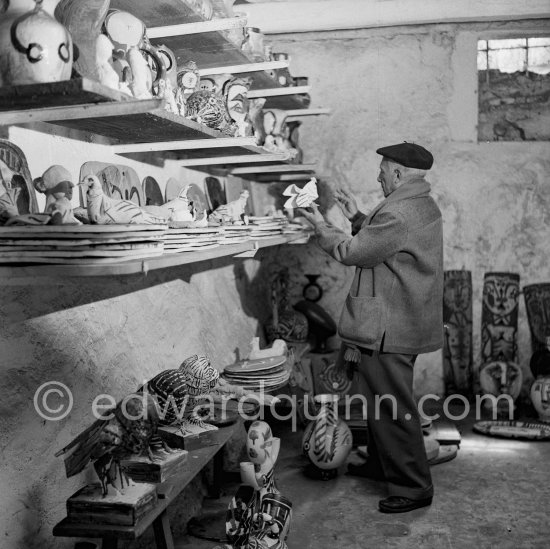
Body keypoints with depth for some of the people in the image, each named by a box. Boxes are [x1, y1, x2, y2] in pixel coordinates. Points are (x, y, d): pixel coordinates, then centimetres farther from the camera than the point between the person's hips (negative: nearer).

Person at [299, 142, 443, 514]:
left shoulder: (398, 214, -23)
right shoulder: (424, 205, 11)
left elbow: (350, 252, -15)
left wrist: (321, 225, 0)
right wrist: (358, 217, 13)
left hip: (389, 330, -11)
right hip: (407, 325, 11)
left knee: (392, 408, 0)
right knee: (384, 402, 23)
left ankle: (413, 487, 12)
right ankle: (381, 464, 38)